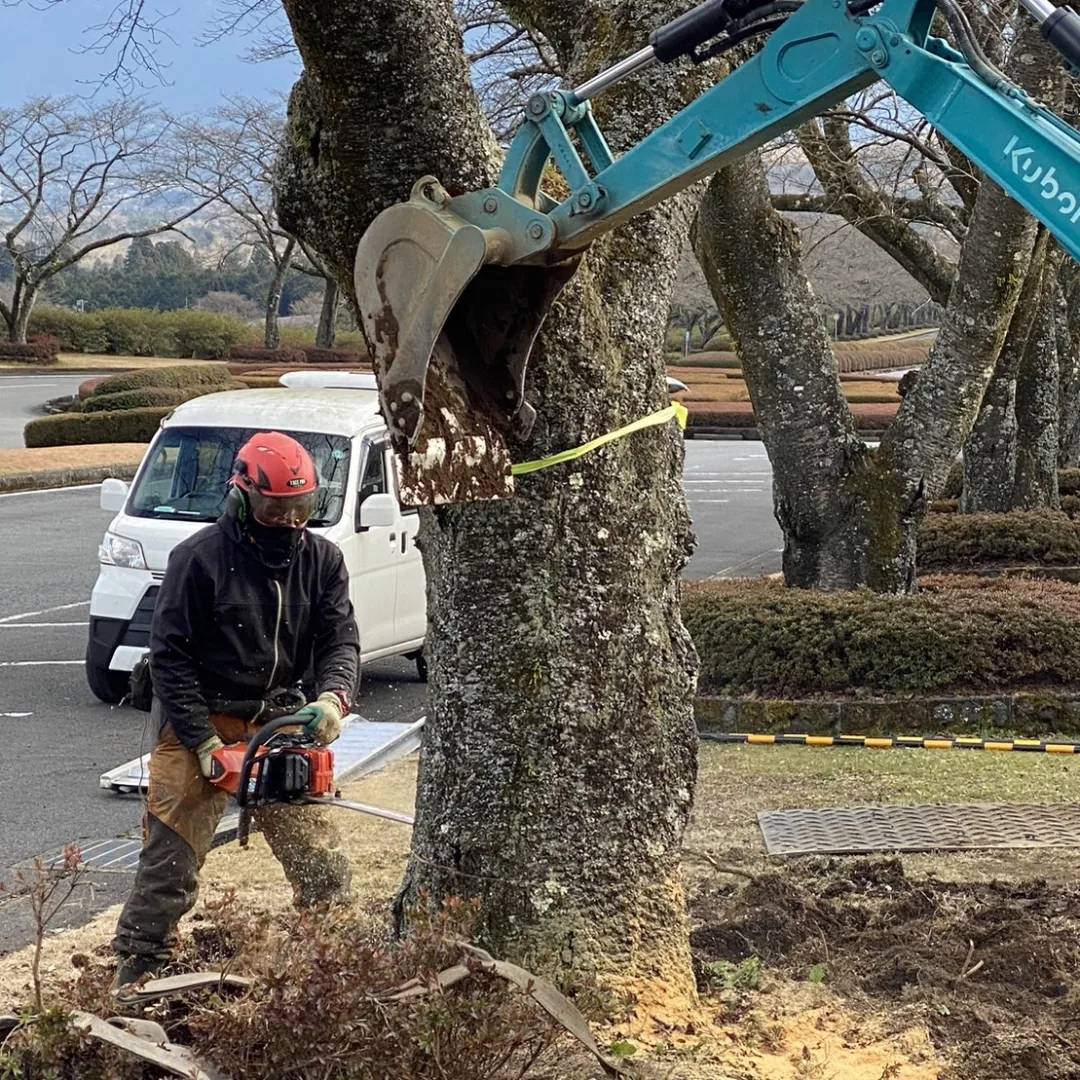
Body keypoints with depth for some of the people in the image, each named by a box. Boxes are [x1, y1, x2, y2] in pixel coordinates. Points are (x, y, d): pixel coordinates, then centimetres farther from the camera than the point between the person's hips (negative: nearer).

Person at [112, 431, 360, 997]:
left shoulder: (322, 560, 2)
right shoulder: (199, 557, -13)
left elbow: (340, 641, -3)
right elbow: (169, 655, -11)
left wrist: (332, 698, -25)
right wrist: (203, 742, -17)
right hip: (201, 723, -4)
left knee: (322, 863, 5)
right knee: (169, 860, -4)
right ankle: (134, 971, 5)